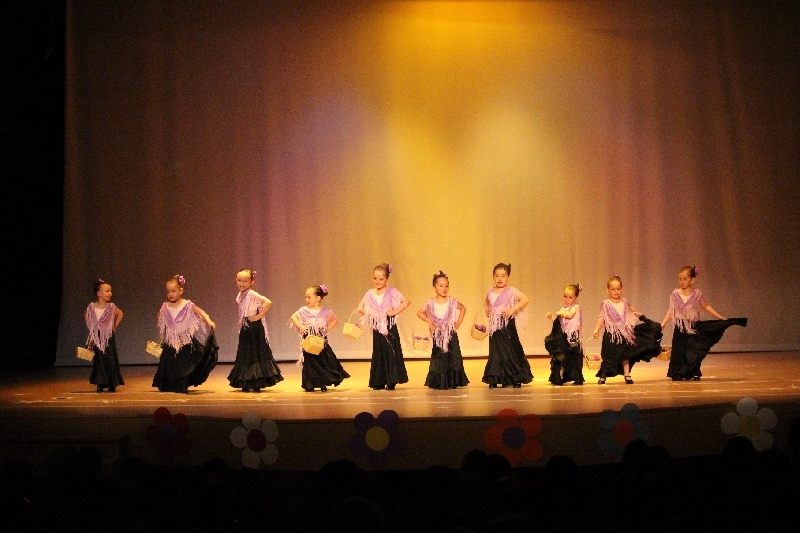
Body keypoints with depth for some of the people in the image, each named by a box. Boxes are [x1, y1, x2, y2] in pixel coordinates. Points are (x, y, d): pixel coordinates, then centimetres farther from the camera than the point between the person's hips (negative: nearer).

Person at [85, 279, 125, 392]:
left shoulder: (111, 307, -8)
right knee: (99, 360, 3)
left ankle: (112, 384, 8)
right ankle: (100, 384, 9)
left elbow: (120, 314, 4)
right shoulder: (92, 306, -3)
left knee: (110, 360, 0)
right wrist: (92, 328, 8)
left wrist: (114, 326, 2)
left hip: (108, 337, -1)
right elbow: (86, 316, 14)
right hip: (97, 337, 1)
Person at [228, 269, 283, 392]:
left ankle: (256, 384, 3)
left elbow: (268, 302, -27)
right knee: (245, 355, 10)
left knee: (256, 353, -2)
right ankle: (247, 384, 16)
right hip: (245, 329, 8)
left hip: (255, 328, -8)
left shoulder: (252, 294, -15)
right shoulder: (240, 296, 9)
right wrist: (240, 324, 10)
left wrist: (259, 316, -21)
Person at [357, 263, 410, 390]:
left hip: (390, 327, -3)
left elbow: (407, 302, -9)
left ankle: (391, 381, 2)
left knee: (392, 352, -3)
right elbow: (360, 307, 19)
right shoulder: (370, 294, 6)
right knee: (378, 353, 5)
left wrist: (395, 311, -15)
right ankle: (379, 382, 9)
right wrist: (365, 312, -1)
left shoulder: (392, 292, -4)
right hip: (377, 328, 3)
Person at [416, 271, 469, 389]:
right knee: (438, 357, -1)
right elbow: (419, 313, 6)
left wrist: (459, 321, 5)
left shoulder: (452, 301, 0)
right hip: (438, 335, -1)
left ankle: (452, 382, 4)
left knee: (452, 356, -1)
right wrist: (429, 321, -6)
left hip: (451, 333, 1)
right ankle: (439, 383, 2)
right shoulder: (431, 303, -2)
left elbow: (463, 308, 15)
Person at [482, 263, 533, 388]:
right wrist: (486, 309, 13)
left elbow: (525, 299, -13)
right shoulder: (491, 291, 11)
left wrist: (513, 309, -19)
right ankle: (495, 379, 7)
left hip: (507, 324, -5)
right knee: (495, 352, 4)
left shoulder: (511, 291, -5)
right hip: (494, 326, 5)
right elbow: (486, 301, 32)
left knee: (511, 351, -3)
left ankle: (516, 379, 5)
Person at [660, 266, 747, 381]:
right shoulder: (675, 294, -2)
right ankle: (678, 374, 8)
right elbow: (671, 310, 4)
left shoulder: (697, 294, -4)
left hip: (693, 327, -1)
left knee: (694, 351, 0)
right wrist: (663, 323, -2)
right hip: (680, 328, 1)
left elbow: (706, 307, 6)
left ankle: (695, 373, 13)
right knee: (679, 351, 0)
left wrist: (720, 317, 5)